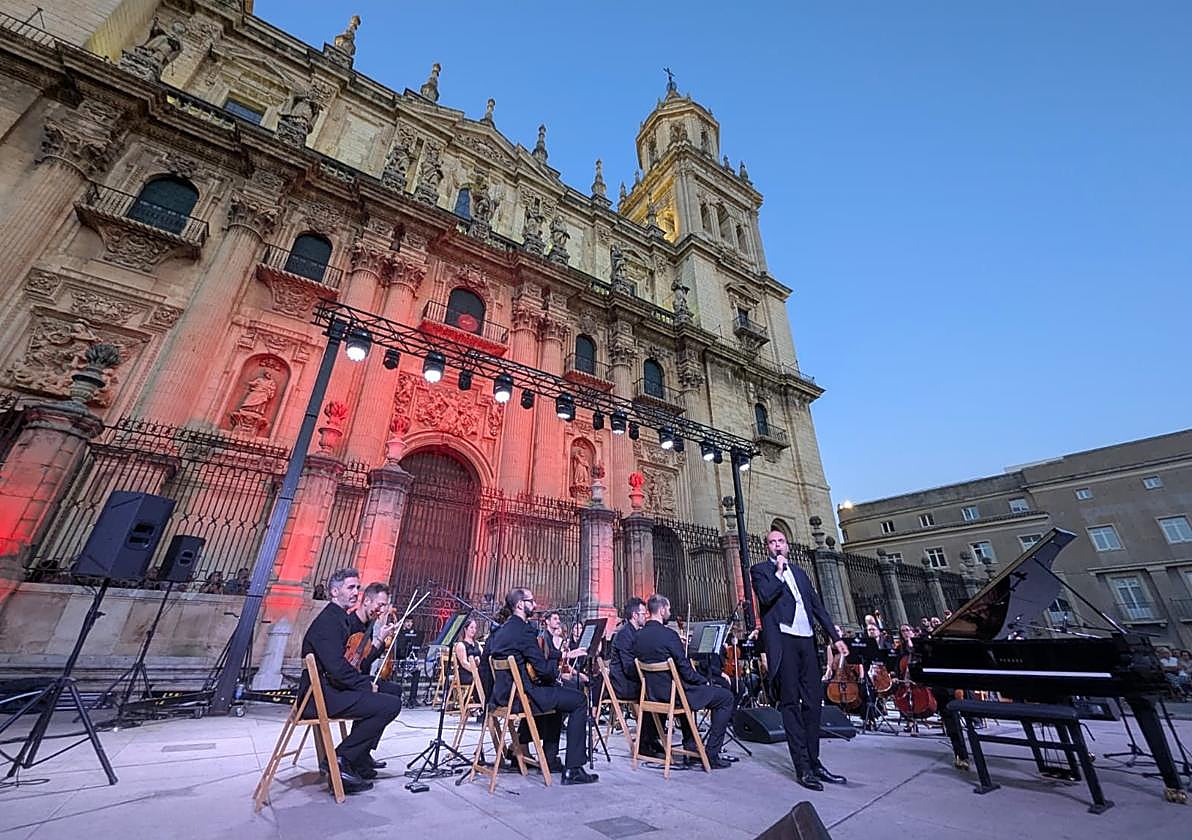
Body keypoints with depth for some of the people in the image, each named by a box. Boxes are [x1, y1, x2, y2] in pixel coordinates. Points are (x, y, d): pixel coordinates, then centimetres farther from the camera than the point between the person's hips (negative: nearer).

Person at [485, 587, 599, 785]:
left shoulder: (500, 630, 11)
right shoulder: (523, 630, -18)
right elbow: (542, 668, -20)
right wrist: (557, 672, 2)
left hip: (502, 693, 10)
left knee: (555, 693, 30)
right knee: (578, 701, -2)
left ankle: (550, 758, 36)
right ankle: (573, 770, -1)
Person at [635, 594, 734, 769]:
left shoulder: (639, 635, 0)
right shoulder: (668, 635, -23)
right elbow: (686, 670, -18)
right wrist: (705, 682, 0)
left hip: (652, 693, 8)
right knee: (726, 697, 5)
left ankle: (689, 742, 40)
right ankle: (711, 754, 6)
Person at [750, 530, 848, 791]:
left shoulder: (799, 572, 20)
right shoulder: (760, 569, 3)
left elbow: (818, 606, 18)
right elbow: (765, 596, -14)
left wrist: (835, 637, 11)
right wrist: (779, 572, -8)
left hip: (806, 639, 6)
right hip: (782, 640, -6)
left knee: (813, 701, 9)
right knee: (791, 703, -1)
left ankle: (814, 761, 21)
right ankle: (803, 767, 5)